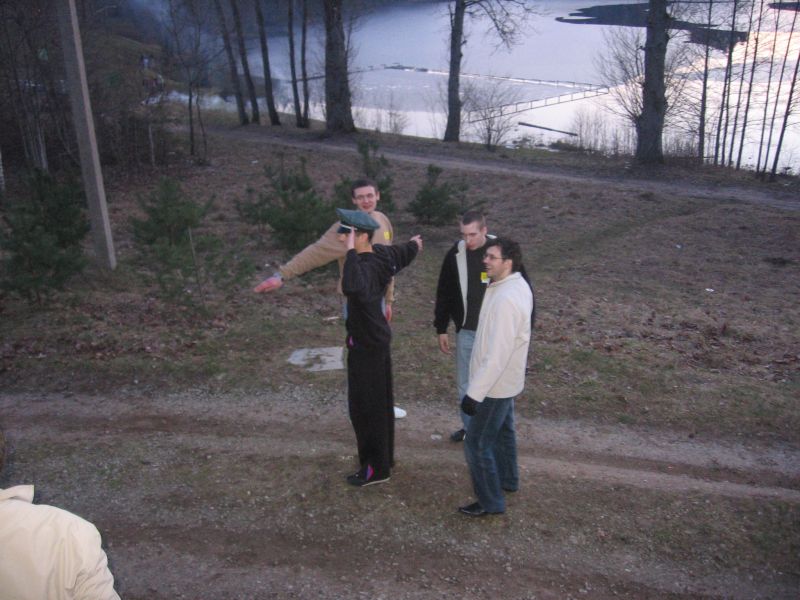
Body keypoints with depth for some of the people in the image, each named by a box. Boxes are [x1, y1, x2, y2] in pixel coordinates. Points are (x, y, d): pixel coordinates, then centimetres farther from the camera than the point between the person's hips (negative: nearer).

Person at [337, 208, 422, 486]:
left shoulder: (366, 267, -28)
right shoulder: (381, 253, -2)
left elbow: (352, 288, -52)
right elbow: (405, 252, 20)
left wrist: (351, 252, -40)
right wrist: (415, 243, 43)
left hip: (366, 344, -9)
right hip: (378, 337, 9)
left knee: (365, 405, 3)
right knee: (381, 401, 20)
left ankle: (376, 468, 15)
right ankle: (384, 457, 36)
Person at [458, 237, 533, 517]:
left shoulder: (506, 299, -31)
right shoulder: (518, 285, 2)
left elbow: (496, 355, -32)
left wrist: (474, 393, -27)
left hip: (495, 384, -10)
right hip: (506, 380, 10)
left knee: (477, 443, 2)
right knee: (502, 431, 27)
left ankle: (491, 502, 16)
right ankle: (507, 479, 46)